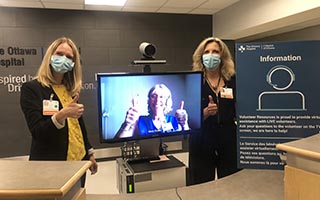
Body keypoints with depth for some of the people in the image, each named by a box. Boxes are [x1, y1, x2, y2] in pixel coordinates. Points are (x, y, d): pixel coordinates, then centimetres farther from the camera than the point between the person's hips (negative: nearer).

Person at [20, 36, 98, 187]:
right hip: (50, 164, -6)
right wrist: (61, 114, -33)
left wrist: (89, 153, 16)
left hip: (78, 161, 6)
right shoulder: (31, 88, -9)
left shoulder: (71, 90, 8)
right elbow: (37, 132, -17)